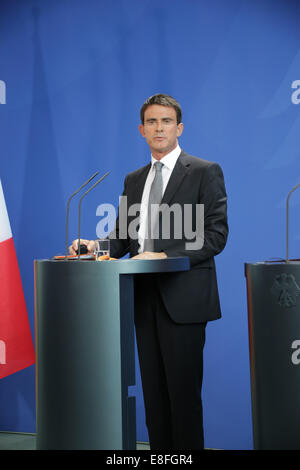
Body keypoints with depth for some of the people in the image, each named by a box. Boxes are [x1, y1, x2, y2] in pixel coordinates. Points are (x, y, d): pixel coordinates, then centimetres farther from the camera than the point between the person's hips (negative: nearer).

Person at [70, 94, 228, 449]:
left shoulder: (204, 172, 0)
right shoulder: (133, 180, 18)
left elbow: (215, 234, -8)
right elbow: (124, 237, 17)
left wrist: (165, 257, -17)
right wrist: (97, 246, -4)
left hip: (183, 297, -5)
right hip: (144, 297, 6)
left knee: (183, 390, -4)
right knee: (154, 390, 9)